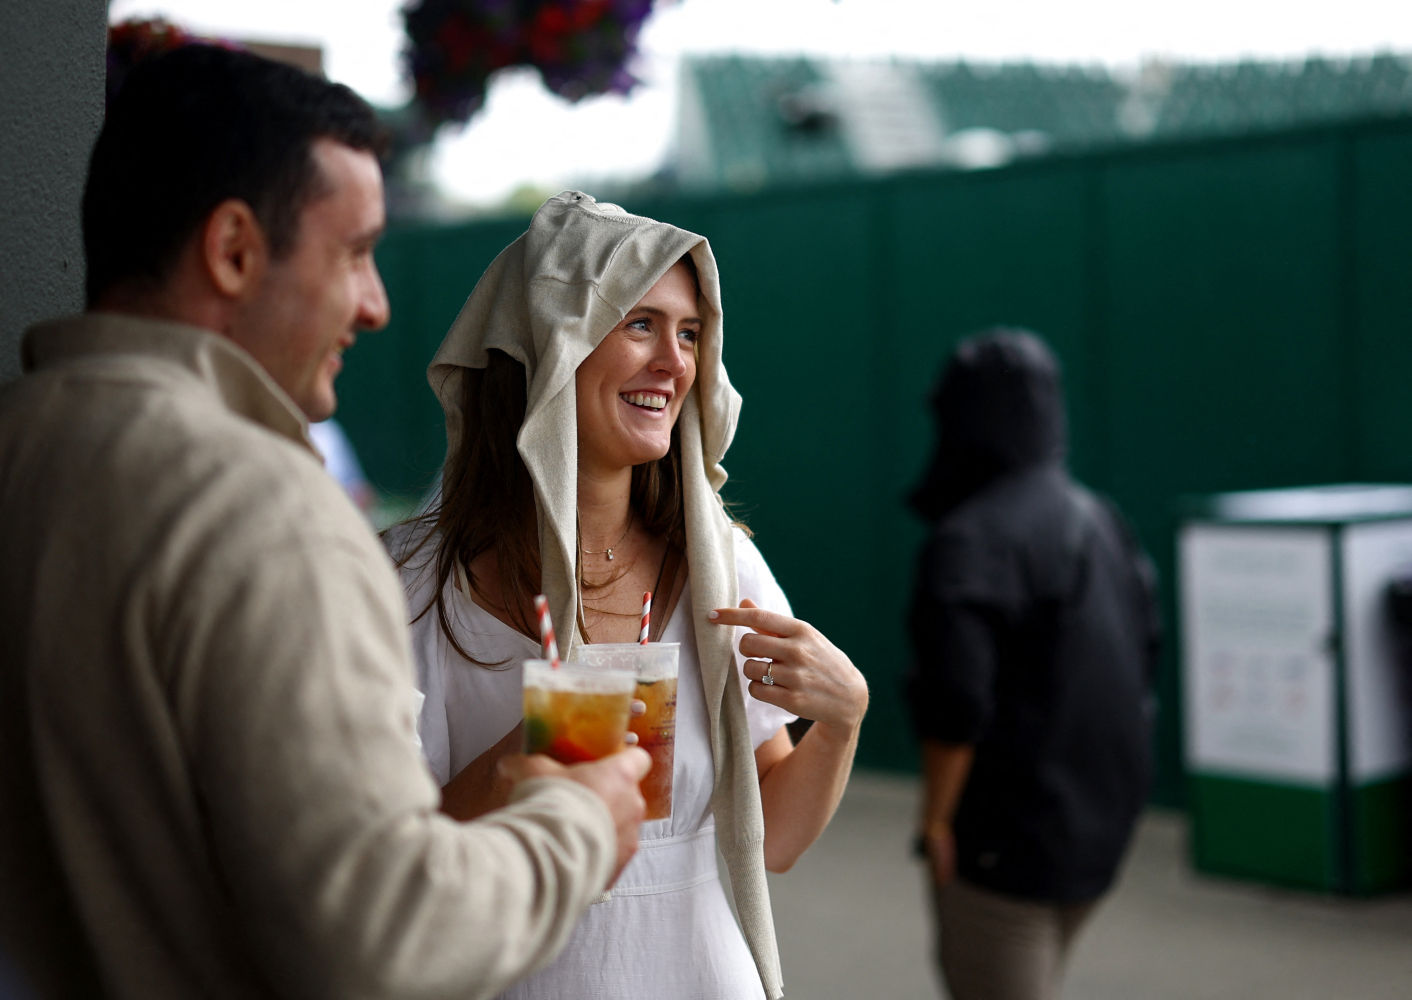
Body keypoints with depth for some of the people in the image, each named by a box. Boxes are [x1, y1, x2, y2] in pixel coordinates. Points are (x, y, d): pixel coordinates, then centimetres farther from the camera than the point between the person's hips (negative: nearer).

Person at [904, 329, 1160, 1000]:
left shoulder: (967, 543, -19)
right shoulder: (1098, 520, 5)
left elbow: (956, 704, -26)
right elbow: (1143, 651, 12)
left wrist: (935, 820, -14)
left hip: (1006, 829, -8)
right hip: (1099, 816, 8)